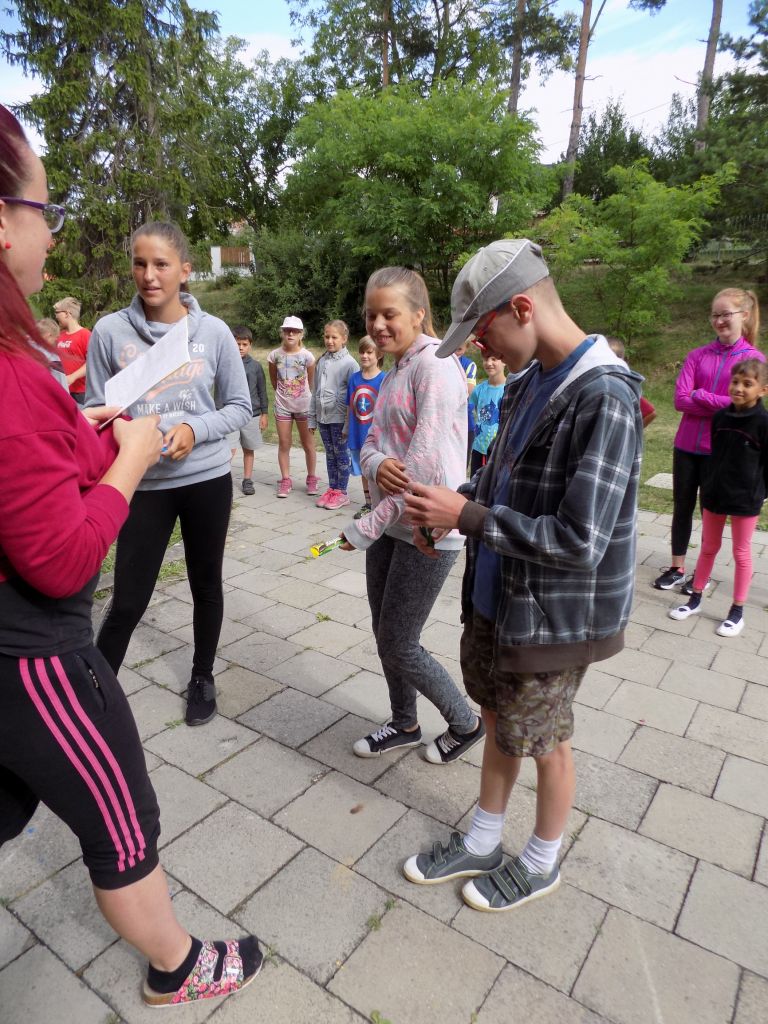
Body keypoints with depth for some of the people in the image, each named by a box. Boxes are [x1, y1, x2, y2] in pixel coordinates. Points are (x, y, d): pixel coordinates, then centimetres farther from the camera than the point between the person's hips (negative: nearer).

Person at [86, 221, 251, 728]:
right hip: (144, 484, -1)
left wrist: (195, 429, -17)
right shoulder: (110, 331, -6)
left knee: (207, 583, 15)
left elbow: (240, 407, 0)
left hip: (207, 479, 1)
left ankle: (203, 677, 36)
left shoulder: (214, 332, -4)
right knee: (128, 601, 1)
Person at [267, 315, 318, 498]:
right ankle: (285, 480, 14)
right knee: (283, 444, 5)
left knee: (308, 444, 8)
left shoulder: (307, 356, -11)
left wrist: (304, 395, 10)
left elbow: (312, 382, 2)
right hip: (282, 405, 2)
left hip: (304, 405, -1)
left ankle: (311, 479, 20)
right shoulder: (274, 355, -6)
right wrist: (282, 394, 14)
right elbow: (274, 380, 9)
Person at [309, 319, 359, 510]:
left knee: (341, 454, 4)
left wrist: (349, 424, -15)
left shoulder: (349, 363, -10)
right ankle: (332, 489, 24)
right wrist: (312, 418, 11)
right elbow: (315, 392, 12)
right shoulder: (321, 362, 7)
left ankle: (342, 492, 15)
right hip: (323, 417, 6)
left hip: (339, 418, -6)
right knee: (330, 454, 14)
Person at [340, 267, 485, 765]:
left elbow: (426, 462, -24)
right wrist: (376, 465, -18)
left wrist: (367, 526, -20)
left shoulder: (435, 364, -16)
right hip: (392, 525, 9)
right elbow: (371, 442, 7)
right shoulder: (394, 372, 13)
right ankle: (405, 725, 40)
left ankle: (466, 724, 28)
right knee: (385, 635, 17)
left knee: (399, 645, 3)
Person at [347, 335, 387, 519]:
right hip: (359, 434, 5)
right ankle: (368, 504, 31)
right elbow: (350, 407, 8)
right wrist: (347, 428, 9)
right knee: (364, 470, 16)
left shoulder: (385, 379, -10)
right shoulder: (354, 378, 3)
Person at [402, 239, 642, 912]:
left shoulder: (603, 398, -25)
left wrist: (468, 517, -22)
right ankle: (482, 844, 44)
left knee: (543, 742, 14)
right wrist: (453, 503, -3)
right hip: (496, 597, 8)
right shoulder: (531, 381, 3)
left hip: (553, 616, -8)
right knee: (498, 719, 21)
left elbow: (580, 541, -27)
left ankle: (541, 864, 42)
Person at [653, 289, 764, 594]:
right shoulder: (697, 356, 2)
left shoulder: (754, 359, -4)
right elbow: (680, 399, -8)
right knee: (682, 507, 10)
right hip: (687, 445, 2)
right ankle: (677, 568, 24)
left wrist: (699, 395, -11)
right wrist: (722, 405, -15)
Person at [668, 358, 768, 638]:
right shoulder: (720, 417, 0)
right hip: (714, 495, 4)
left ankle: (737, 612, 20)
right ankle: (695, 600, 28)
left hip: (746, 499, -4)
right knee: (708, 548, 15)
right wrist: (706, 487, 11)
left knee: (741, 553, 9)